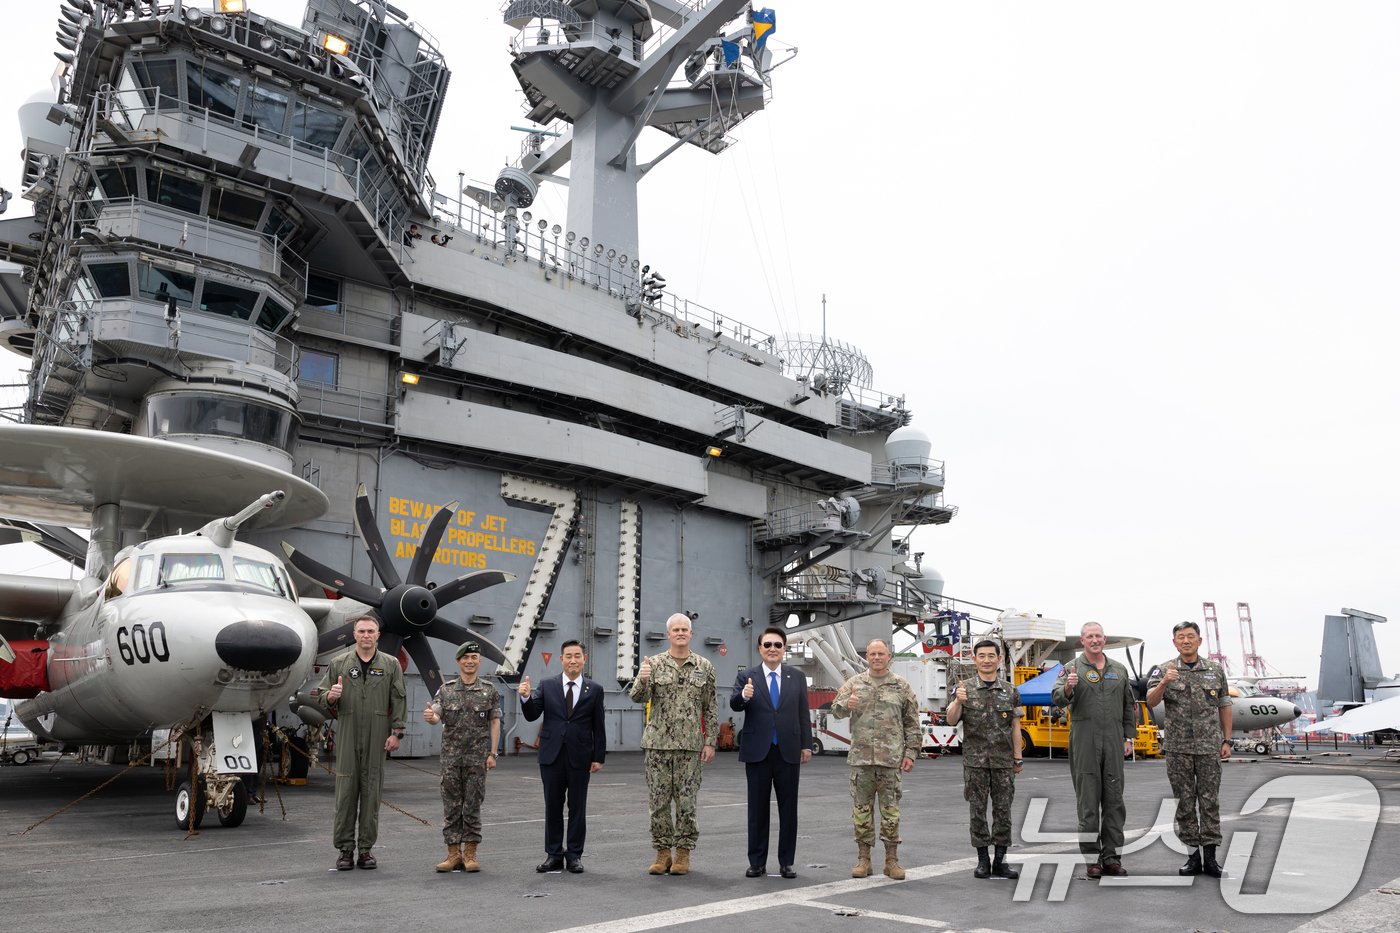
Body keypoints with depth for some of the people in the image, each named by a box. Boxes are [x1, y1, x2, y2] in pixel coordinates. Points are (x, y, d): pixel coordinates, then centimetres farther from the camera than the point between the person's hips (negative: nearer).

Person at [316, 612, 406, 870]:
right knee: (346, 790, 0)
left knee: (372, 791, 3)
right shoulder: (338, 663, 8)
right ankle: (345, 849, 9)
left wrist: (396, 732, -2)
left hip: (377, 738, 0)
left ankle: (366, 848, 12)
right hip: (347, 736, 0)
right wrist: (330, 696, -14)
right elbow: (322, 693, 10)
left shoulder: (391, 665, 7)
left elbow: (399, 701, 5)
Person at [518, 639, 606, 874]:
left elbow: (598, 727, 3)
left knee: (577, 808, 6)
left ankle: (574, 855, 15)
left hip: (580, 757, -1)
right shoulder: (547, 685, 4)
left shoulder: (594, 690, 2)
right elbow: (532, 715, 0)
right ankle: (554, 855, 18)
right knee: (552, 807, 8)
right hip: (552, 756, 1)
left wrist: (599, 757, -1)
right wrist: (526, 698, -19)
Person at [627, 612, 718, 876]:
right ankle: (662, 852, 17)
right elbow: (638, 697, -8)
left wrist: (710, 742, 0)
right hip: (658, 742, 0)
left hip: (689, 745, 0)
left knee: (686, 801, 4)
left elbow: (710, 709, 7)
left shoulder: (704, 667, 5)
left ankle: (683, 853, 16)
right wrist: (642, 679, -29)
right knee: (659, 800, 5)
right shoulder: (654, 664, 2)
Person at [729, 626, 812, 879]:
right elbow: (734, 705, -12)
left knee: (788, 809, 6)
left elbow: (803, 713, 8)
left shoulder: (797, 677, 6)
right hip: (758, 751, -1)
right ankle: (757, 863, 14)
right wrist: (743, 696, -35)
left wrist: (806, 745, 4)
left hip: (788, 751, 1)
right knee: (758, 809, 6)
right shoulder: (747, 677, 0)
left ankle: (786, 862, 15)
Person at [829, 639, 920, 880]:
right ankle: (863, 858, 15)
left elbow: (911, 723, 6)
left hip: (891, 759, -1)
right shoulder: (854, 683, 8)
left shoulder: (901, 686, 6)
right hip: (861, 757, 1)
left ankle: (892, 860, 14)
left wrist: (910, 753, -1)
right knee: (861, 809, 6)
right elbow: (835, 709, 2)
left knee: (890, 810, 4)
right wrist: (846, 704, -20)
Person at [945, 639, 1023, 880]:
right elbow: (951, 721, -6)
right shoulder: (965, 688, 1)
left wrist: (1017, 759, 6)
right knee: (977, 811, 3)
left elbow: (1015, 727, 9)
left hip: (1003, 762, 2)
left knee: (1003, 811, 5)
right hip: (974, 761, -1)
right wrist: (958, 702, -24)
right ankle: (982, 861, 13)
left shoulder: (1010, 692, 6)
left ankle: (1000, 861, 14)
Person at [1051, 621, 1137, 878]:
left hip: (1113, 741, 4)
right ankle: (1092, 858, 7)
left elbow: (1129, 706, 18)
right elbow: (1057, 698, -14)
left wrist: (1128, 737, 10)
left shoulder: (1119, 670, 13)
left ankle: (1112, 857, 15)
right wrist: (1068, 688, -35)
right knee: (1088, 801, 0)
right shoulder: (1072, 669, 0)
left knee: (1114, 800, 7)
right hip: (1084, 742, -4)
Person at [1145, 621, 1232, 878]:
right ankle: (1193, 854, 14)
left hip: (1209, 747, 1)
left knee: (1210, 802, 4)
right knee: (1185, 803, 5)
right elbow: (1151, 702, -14)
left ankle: (1210, 856, 11)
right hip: (1178, 748, -1)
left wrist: (1226, 741, 6)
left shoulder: (1215, 670, 6)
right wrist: (1164, 683, -32)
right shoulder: (1164, 670, 0)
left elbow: (1225, 707, 11)